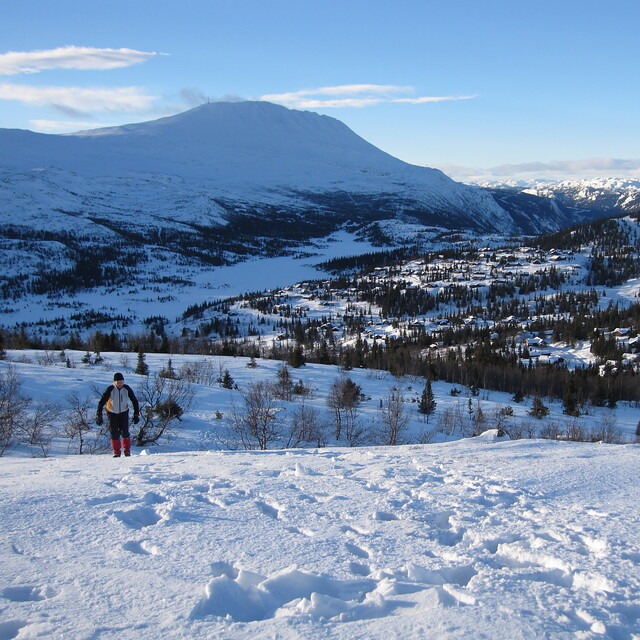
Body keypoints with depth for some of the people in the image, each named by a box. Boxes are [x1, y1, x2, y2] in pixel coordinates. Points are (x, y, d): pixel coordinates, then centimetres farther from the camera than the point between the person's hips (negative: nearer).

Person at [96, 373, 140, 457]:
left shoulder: (127, 389, -13)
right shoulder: (110, 389, -20)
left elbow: (135, 401, -3)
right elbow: (101, 402, -18)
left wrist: (136, 415, -5)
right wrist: (99, 416, -24)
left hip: (123, 412, 1)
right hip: (112, 413, -1)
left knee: (124, 432, -10)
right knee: (114, 433, -7)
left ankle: (127, 450, 8)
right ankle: (116, 452, 7)